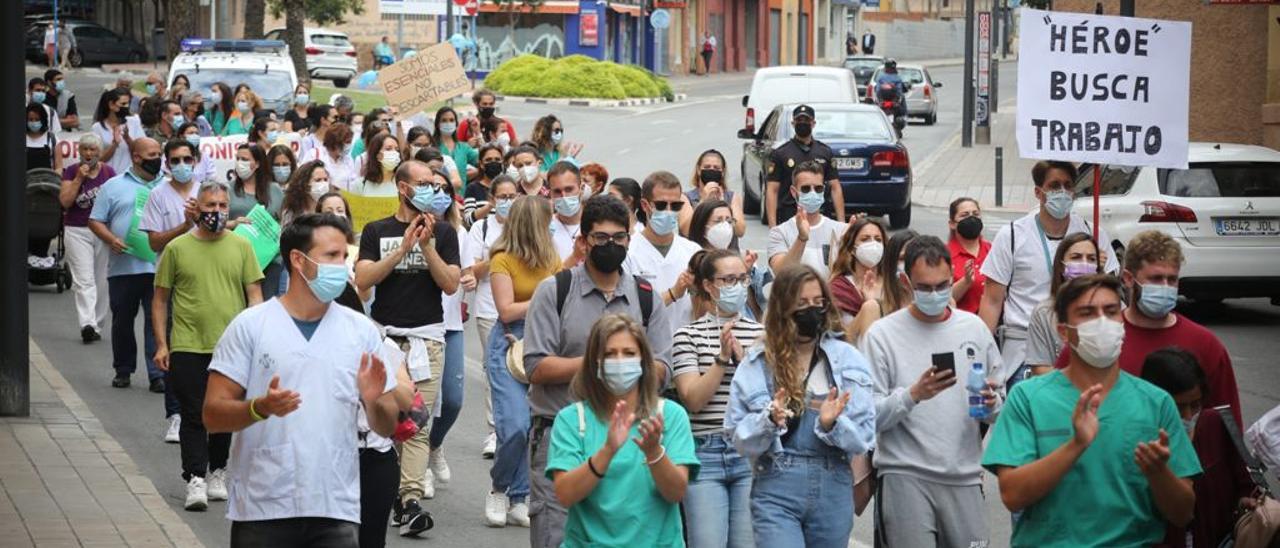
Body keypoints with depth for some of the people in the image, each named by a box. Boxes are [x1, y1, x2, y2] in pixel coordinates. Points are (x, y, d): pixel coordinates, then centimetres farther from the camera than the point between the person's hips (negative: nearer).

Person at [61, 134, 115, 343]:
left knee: (101, 281, 5)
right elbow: (65, 201, -6)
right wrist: (79, 178, -13)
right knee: (83, 279, -13)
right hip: (77, 231, -2)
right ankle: (87, 324, -24)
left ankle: (97, 326, 14)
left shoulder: (108, 172, 7)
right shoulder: (71, 172, 2)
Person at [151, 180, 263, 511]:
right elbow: (160, 300, 6)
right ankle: (195, 480, -5)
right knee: (194, 415, -4)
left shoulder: (241, 246, 5)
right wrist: (161, 344, 0)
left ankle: (217, 472, 26)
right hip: (188, 347, -2)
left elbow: (255, 295, 5)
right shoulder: (177, 248, 2)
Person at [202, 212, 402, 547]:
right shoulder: (251, 325, 1)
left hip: (337, 512, 2)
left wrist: (374, 402, -12)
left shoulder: (362, 331, 8)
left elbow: (387, 427, 9)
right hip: (262, 510, -2)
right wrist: (261, 408, -21)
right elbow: (213, 414, -3)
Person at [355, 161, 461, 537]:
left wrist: (427, 245, -9)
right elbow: (363, 280, -3)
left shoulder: (442, 232, 11)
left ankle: (411, 499, -15)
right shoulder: (377, 232, 10)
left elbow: (450, 284, 2)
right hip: (384, 335, 1)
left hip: (426, 336, -1)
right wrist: (403, 248, -10)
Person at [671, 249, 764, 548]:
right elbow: (692, 399, -6)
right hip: (705, 453, -2)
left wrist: (745, 360, -11)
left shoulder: (761, 334, 9)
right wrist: (722, 358, -15)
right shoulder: (688, 335, 3)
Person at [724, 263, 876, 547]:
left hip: (833, 489, 2)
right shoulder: (756, 364, 1)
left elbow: (865, 436, 1)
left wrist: (831, 424, -18)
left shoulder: (848, 359, 3)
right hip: (776, 489, -2)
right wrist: (769, 420, -18)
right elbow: (740, 439, 0)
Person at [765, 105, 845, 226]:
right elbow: (772, 190, 1)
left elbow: (835, 188, 10)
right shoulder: (780, 153, 4)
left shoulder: (826, 152, 11)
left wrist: (841, 222, 1)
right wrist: (772, 227, -8)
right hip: (789, 217, -2)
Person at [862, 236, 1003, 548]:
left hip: (965, 477, 3)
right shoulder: (882, 335, -2)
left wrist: (992, 405, -8)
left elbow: (1001, 407, 14)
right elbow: (869, 416, -7)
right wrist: (913, 395, -22)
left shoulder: (974, 327, 10)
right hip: (904, 477, -3)